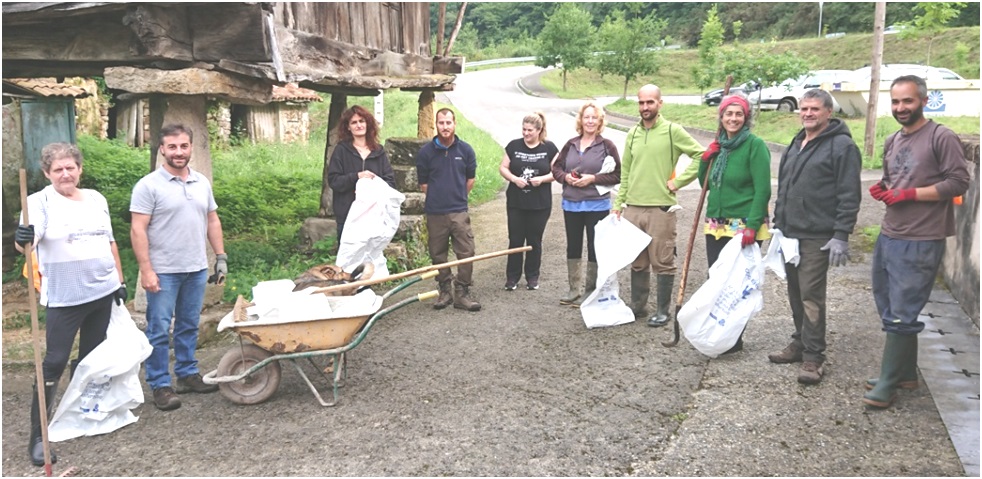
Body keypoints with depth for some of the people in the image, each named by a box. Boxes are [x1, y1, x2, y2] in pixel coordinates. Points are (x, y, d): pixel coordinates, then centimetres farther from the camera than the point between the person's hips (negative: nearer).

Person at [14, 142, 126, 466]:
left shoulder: (96, 199, 9)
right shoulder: (40, 202, -8)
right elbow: (25, 242, -24)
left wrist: (120, 281, 12)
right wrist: (22, 240, -48)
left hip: (103, 292, 5)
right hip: (64, 298, -5)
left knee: (92, 357, 16)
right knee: (55, 362, -5)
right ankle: (37, 435, 2)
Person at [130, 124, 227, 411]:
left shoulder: (202, 183, 9)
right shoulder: (149, 185, -9)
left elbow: (212, 221, 15)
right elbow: (138, 230, -12)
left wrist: (221, 257, 10)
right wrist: (146, 270, -17)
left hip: (197, 269, 6)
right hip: (163, 272, -5)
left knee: (189, 326, 15)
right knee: (159, 331, 2)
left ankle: (187, 374, 27)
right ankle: (160, 386, 11)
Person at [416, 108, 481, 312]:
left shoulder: (465, 150, 2)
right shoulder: (426, 151, 0)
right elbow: (423, 183, 7)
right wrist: (438, 197, 8)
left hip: (459, 211, 0)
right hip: (434, 212, 0)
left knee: (466, 253, -5)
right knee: (438, 255, 9)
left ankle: (462, 293, 5)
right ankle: (445, 291, 23)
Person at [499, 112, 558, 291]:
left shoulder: (549, 148, -1)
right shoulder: (514, 146, 2)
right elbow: (503, 168, 4)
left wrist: (543, 178, -17)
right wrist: (514, 178, -14)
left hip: (540, 204, -1)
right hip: (516, 203, 1)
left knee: (534, 241, 9)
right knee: (515, 240, 4)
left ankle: (532, 277, 22)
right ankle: (512, 277, 15)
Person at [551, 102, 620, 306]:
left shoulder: (607, 146, -5)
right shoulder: (571, 144, 6)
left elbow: (618, 175, -7)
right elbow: (556, 167, 13)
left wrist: (594, 178, -17)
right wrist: (565, 177, -8)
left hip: (596, 205, -4)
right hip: (571, 205, 4)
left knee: (594, 247, 3)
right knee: (573, 247, 12)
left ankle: (590, 291, 15)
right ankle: (574, 290, 24)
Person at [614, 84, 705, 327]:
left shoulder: (672, 131, -4)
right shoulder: (632, 133, 12)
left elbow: (701, 155, -6)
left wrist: (678, 181, -8)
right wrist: (619, 202, 11)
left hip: (661, 207, -5)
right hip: (633, 207, 5)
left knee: (662, 262, 1)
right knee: (637, 262, 13)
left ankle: (663, 311, 13)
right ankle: (638, 306, 25)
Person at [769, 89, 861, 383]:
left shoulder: (842, 146, -8)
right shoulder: (796, 144, 18)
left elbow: (849, 196, -14)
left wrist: (841, 236, -18)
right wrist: (778, 224, 20)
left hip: (817, 237, -8)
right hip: (789, 234, 8)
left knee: (811, 295, -7)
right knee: (795, 293, 14)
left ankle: (813, 357, 0)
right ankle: (800, 343, 27)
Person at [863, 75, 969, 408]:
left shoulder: (942, 138, -9)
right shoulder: (892, 142, 15)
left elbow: (958, 182, -14)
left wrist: (909, 194, -17)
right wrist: (882, 190, 3)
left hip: (921, 242, -8)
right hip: (889, 236, 8)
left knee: (901, 315, -5)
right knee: (890, 310, 15)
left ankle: (888, 383, 4)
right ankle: (905, 372, 28)